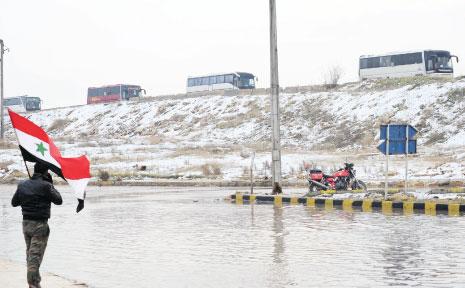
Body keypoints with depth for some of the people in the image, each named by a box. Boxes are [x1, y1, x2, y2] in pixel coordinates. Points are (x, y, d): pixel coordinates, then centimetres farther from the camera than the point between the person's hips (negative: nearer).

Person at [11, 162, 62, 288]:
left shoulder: (22, 185, 4)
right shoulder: (45, 186, -15)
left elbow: (14, 202, 14)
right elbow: (58, 200, -4)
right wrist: (51, 185, 2)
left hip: (26, 224, 6)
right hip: (40, 225, -6)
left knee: (30, 254, 17)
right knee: (35, 256, -5)